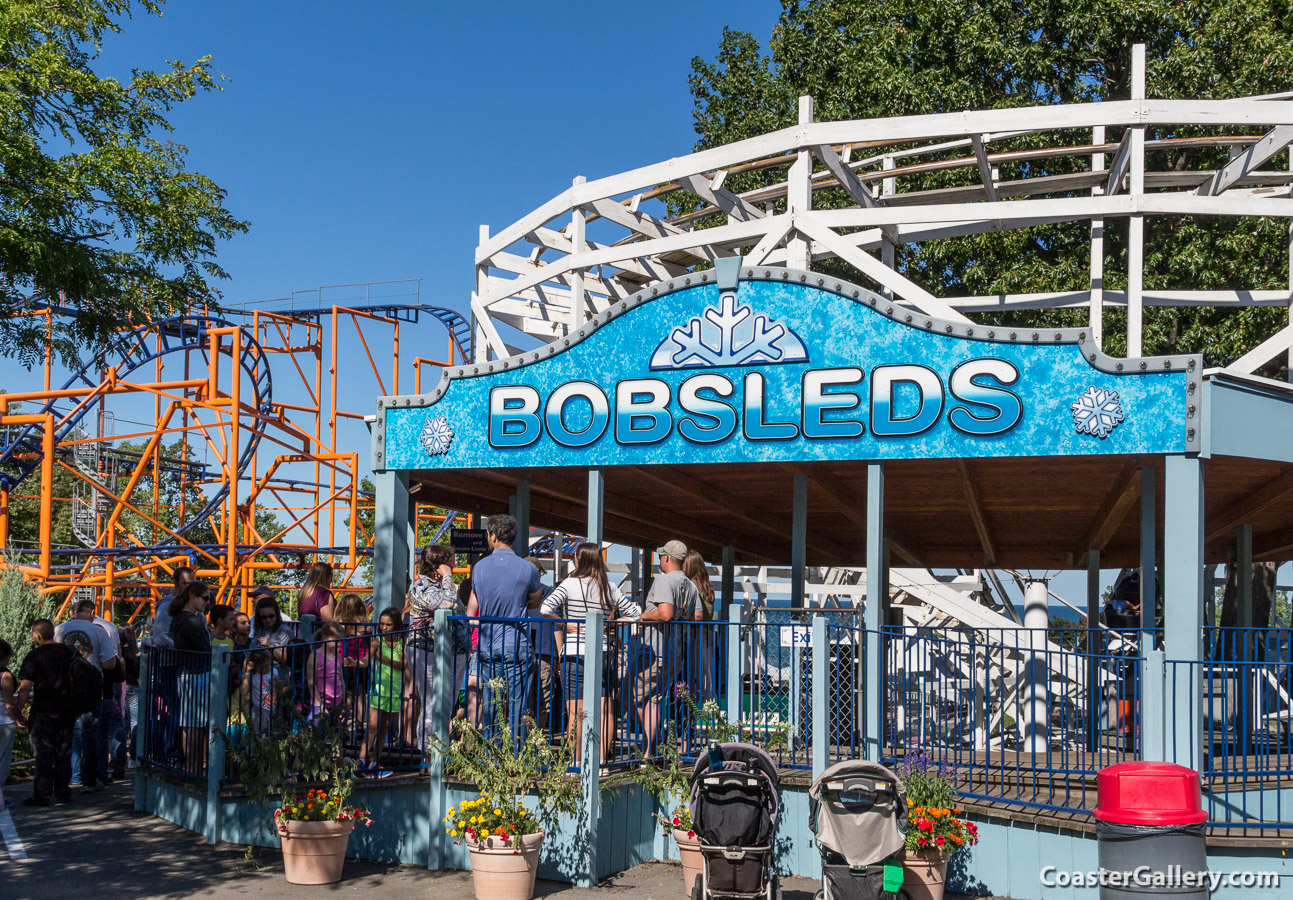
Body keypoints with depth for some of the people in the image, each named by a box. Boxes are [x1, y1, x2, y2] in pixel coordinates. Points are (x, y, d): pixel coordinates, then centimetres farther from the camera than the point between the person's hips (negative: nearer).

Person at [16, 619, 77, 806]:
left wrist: (18, 713, -5)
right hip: (67, 712, 4)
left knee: (43, 755, 1)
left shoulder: (34, 655, -9)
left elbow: (25, 687, -12)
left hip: (43, 713, -4)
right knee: (63, 753, 11)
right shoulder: (70, 651, 6)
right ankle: (63, 792, 16)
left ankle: (41, 795, 3)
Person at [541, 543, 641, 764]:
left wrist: (565, 624, -4)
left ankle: (576, 762, 2)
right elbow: (635, 613, 9)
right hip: (603, 653, 3)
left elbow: (545, 609, -16)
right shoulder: (610, 588, 5)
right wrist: (611, 623, 13)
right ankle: (602, 760, 9)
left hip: (575, 654, -3)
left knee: (575, 711, 1)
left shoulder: (570, 583, -5)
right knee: (606, 709, 9)